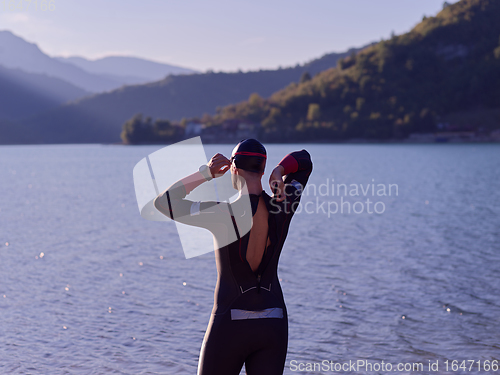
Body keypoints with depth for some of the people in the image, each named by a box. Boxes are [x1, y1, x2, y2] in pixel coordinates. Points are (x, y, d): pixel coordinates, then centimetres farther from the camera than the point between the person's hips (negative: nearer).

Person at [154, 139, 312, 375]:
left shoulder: (221, 215, -16)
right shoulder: (282, 206, -2)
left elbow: (162, 201, -4)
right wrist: (279, 171, -5)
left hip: (230, 323, -4)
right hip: (274, 325, 4)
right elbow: (304, 160, 16)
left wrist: (205, 173, -6)